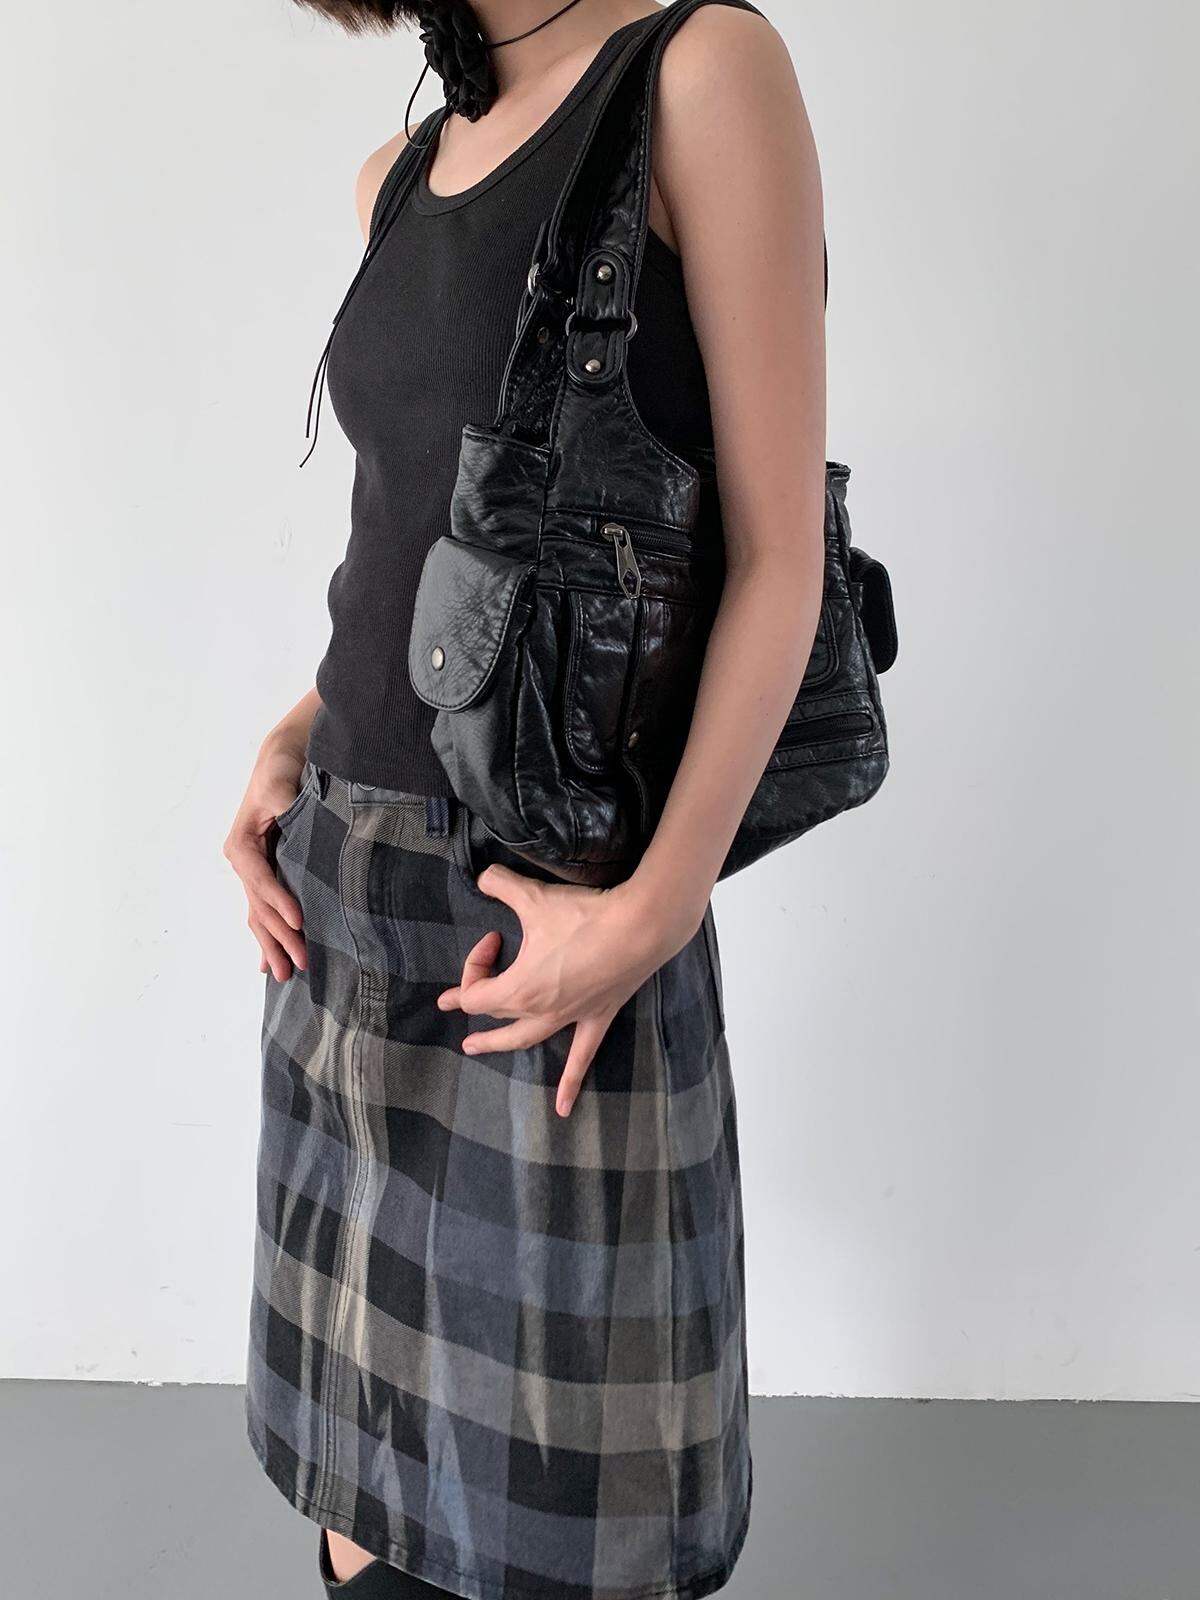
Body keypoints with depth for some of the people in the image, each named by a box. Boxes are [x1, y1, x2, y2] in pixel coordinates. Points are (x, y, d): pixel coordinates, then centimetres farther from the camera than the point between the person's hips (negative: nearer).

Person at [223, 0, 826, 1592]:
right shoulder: (400, 172, 14)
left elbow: (782, 553, -12)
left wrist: (658, 904, -20)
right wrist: (291, 746, 4)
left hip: (553, 899, -6)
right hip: (351, 875, 7)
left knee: (556, 1458, 7)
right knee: (356, 1395, 16)